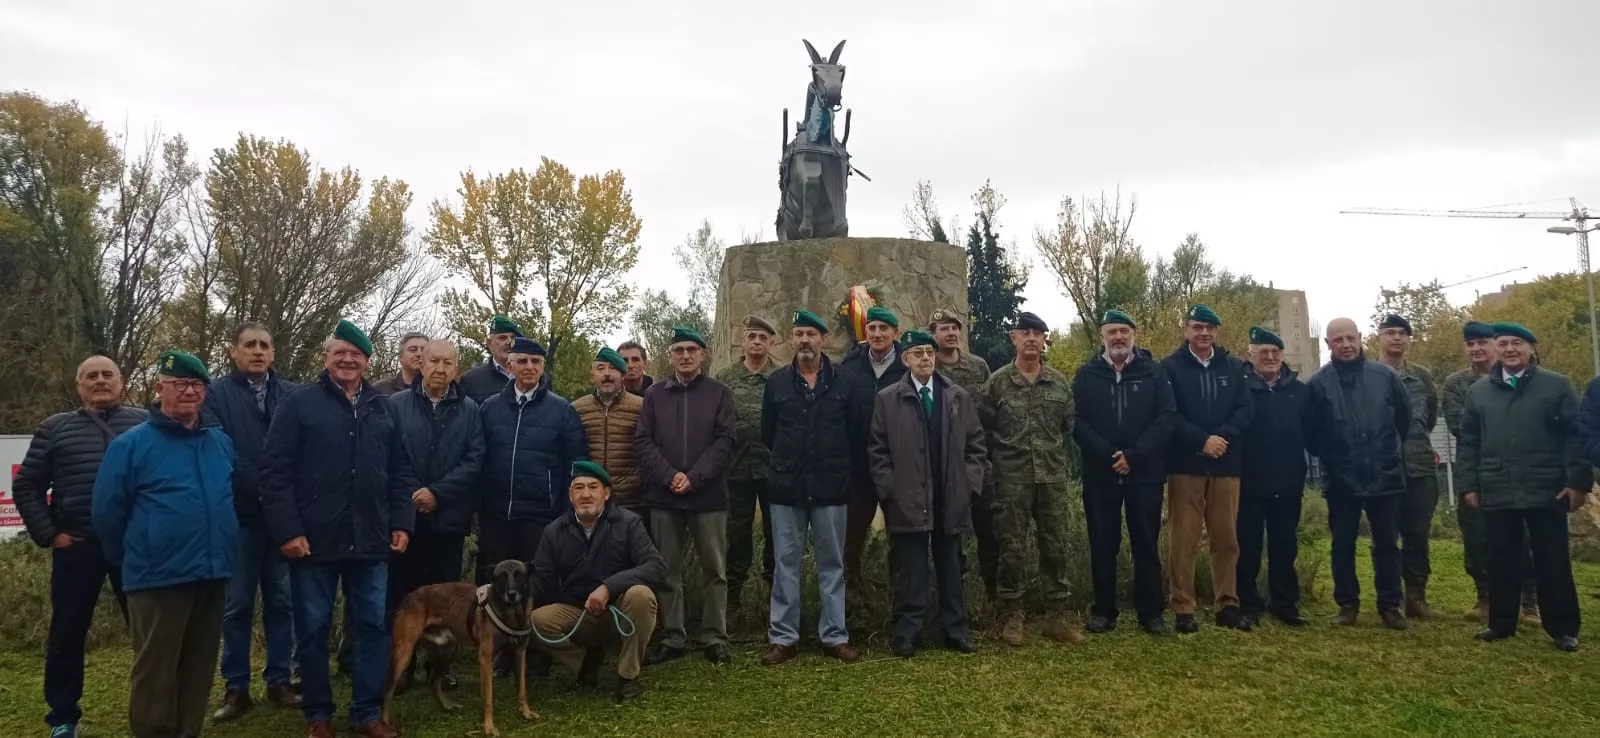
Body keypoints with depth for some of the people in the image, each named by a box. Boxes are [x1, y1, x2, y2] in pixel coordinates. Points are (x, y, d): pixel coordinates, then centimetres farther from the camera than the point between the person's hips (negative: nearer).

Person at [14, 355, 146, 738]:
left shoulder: (145, 423, 6)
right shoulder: (55, 428, 9)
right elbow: (27, 487, 10)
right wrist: (48, 534, 1)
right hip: (77, 547, 1)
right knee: (67, 633, 9)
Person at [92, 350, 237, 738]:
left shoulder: (222, 442, 9)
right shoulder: (131, 444, -5)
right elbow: (107, 511, -1)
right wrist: (131, 559, 6)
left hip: (213, 575, 5)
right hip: (158, 578, -4)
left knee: (200, 669, 13)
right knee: (155, 673, 1)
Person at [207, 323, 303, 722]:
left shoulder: (294, 395, 7)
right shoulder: (216, 394, 1)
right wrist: (261, 488, -17)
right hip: (239, 515, -2)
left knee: (281, 601, 9)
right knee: (237, 605, 6)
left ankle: (280, 681, 19)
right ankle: (236, 688, 15)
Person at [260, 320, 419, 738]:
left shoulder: (384, 410, 11)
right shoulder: (298, 405, -1)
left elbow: (401, 473, 13)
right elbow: (275, 471, -6)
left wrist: (402, 522, 4)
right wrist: (287, 529, -13)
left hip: (370, 541, 3)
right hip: (314, 540, -3)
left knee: (373, 626, 7)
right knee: (313, 629, 8)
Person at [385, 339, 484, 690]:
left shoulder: (469, 410, 6)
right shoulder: (396, 404, 4)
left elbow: (474, 460, -1)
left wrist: (437, 492, -11)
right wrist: (407, 497, -10)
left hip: (449, 515, 1)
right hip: (406, 513, -1)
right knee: (402, 592, 3)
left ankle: (443, 662, 18)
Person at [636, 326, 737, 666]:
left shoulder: (720, 393, 5)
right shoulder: (654, 395, 11)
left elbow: (724, 441, -3)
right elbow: (643, 441, 2)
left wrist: (694, 477, -14)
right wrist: (669, 476, -12)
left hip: (708, 495, -1)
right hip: (664, 497, 2)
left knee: (714, 570, 4)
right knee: (667, 571, 7)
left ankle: (714, 637, 13)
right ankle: (672, 638, 16)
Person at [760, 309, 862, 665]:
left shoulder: (843, 382, 1)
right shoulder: (776, 382, 3)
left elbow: (857, 432, 6)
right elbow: (767, 433, 10)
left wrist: (834, 462, 9)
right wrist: (788, 461, 12)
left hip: (830, 487, 0)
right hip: (787, 486, 0)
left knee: (832, 564, 7)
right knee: (785, 564, 5)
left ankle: (835, 635, 16)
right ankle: (783, 637, 13)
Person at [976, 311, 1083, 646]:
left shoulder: (1060, 382, 6)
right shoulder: (997, 382, -4)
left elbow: (1069, 425, 15)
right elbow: (982, 427, 2)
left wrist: (1055, 454, 12)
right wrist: (998, 458, 4)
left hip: (1053, 477, 3)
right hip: (1011, 479, -3)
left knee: (1055, 546, 7)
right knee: (1012, 549, 2)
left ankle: (1057, 616, 18)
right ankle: (1011, 616, 14)